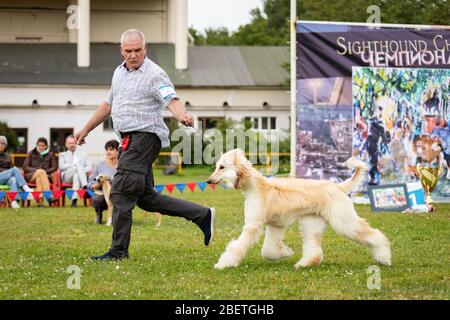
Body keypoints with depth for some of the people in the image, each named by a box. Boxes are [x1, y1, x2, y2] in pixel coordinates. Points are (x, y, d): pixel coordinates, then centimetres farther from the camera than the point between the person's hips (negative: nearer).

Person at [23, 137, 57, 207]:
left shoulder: (50, 155, 17)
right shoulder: (31, 154, 14)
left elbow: (54, 167, 12)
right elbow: (25, 167, 7)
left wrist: (46, 171, -8)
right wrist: (36, 170, -9)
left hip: (46, 175, 1)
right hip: (31, 176, -1)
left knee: (38, 178, -37)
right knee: (41, 172, -36)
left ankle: (39, 200, -57)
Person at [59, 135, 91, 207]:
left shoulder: (83, 155, 31)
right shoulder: (63, 155, 26)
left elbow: (89, 168, 16)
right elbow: (61, 166, 4)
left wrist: (82, 170, -7)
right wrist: (75, 165, -8)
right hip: (67, 177, -2)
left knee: (76, 175, -39)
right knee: (79, 166, -34)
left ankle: (74, 200, -53)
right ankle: (85, 187, -55)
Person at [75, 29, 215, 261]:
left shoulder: (154, 74, -9)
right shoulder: (119, 72, 17)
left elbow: (172, 100, -22)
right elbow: (109, 104, 28)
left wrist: (183, 116, -43)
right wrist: (86, 129, 31)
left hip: (145, 137, -9)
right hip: (129, 141, 9)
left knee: (121, 193, -11)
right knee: (146, 197, 11)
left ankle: (118, 250, -3)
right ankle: (201, 215, 18)